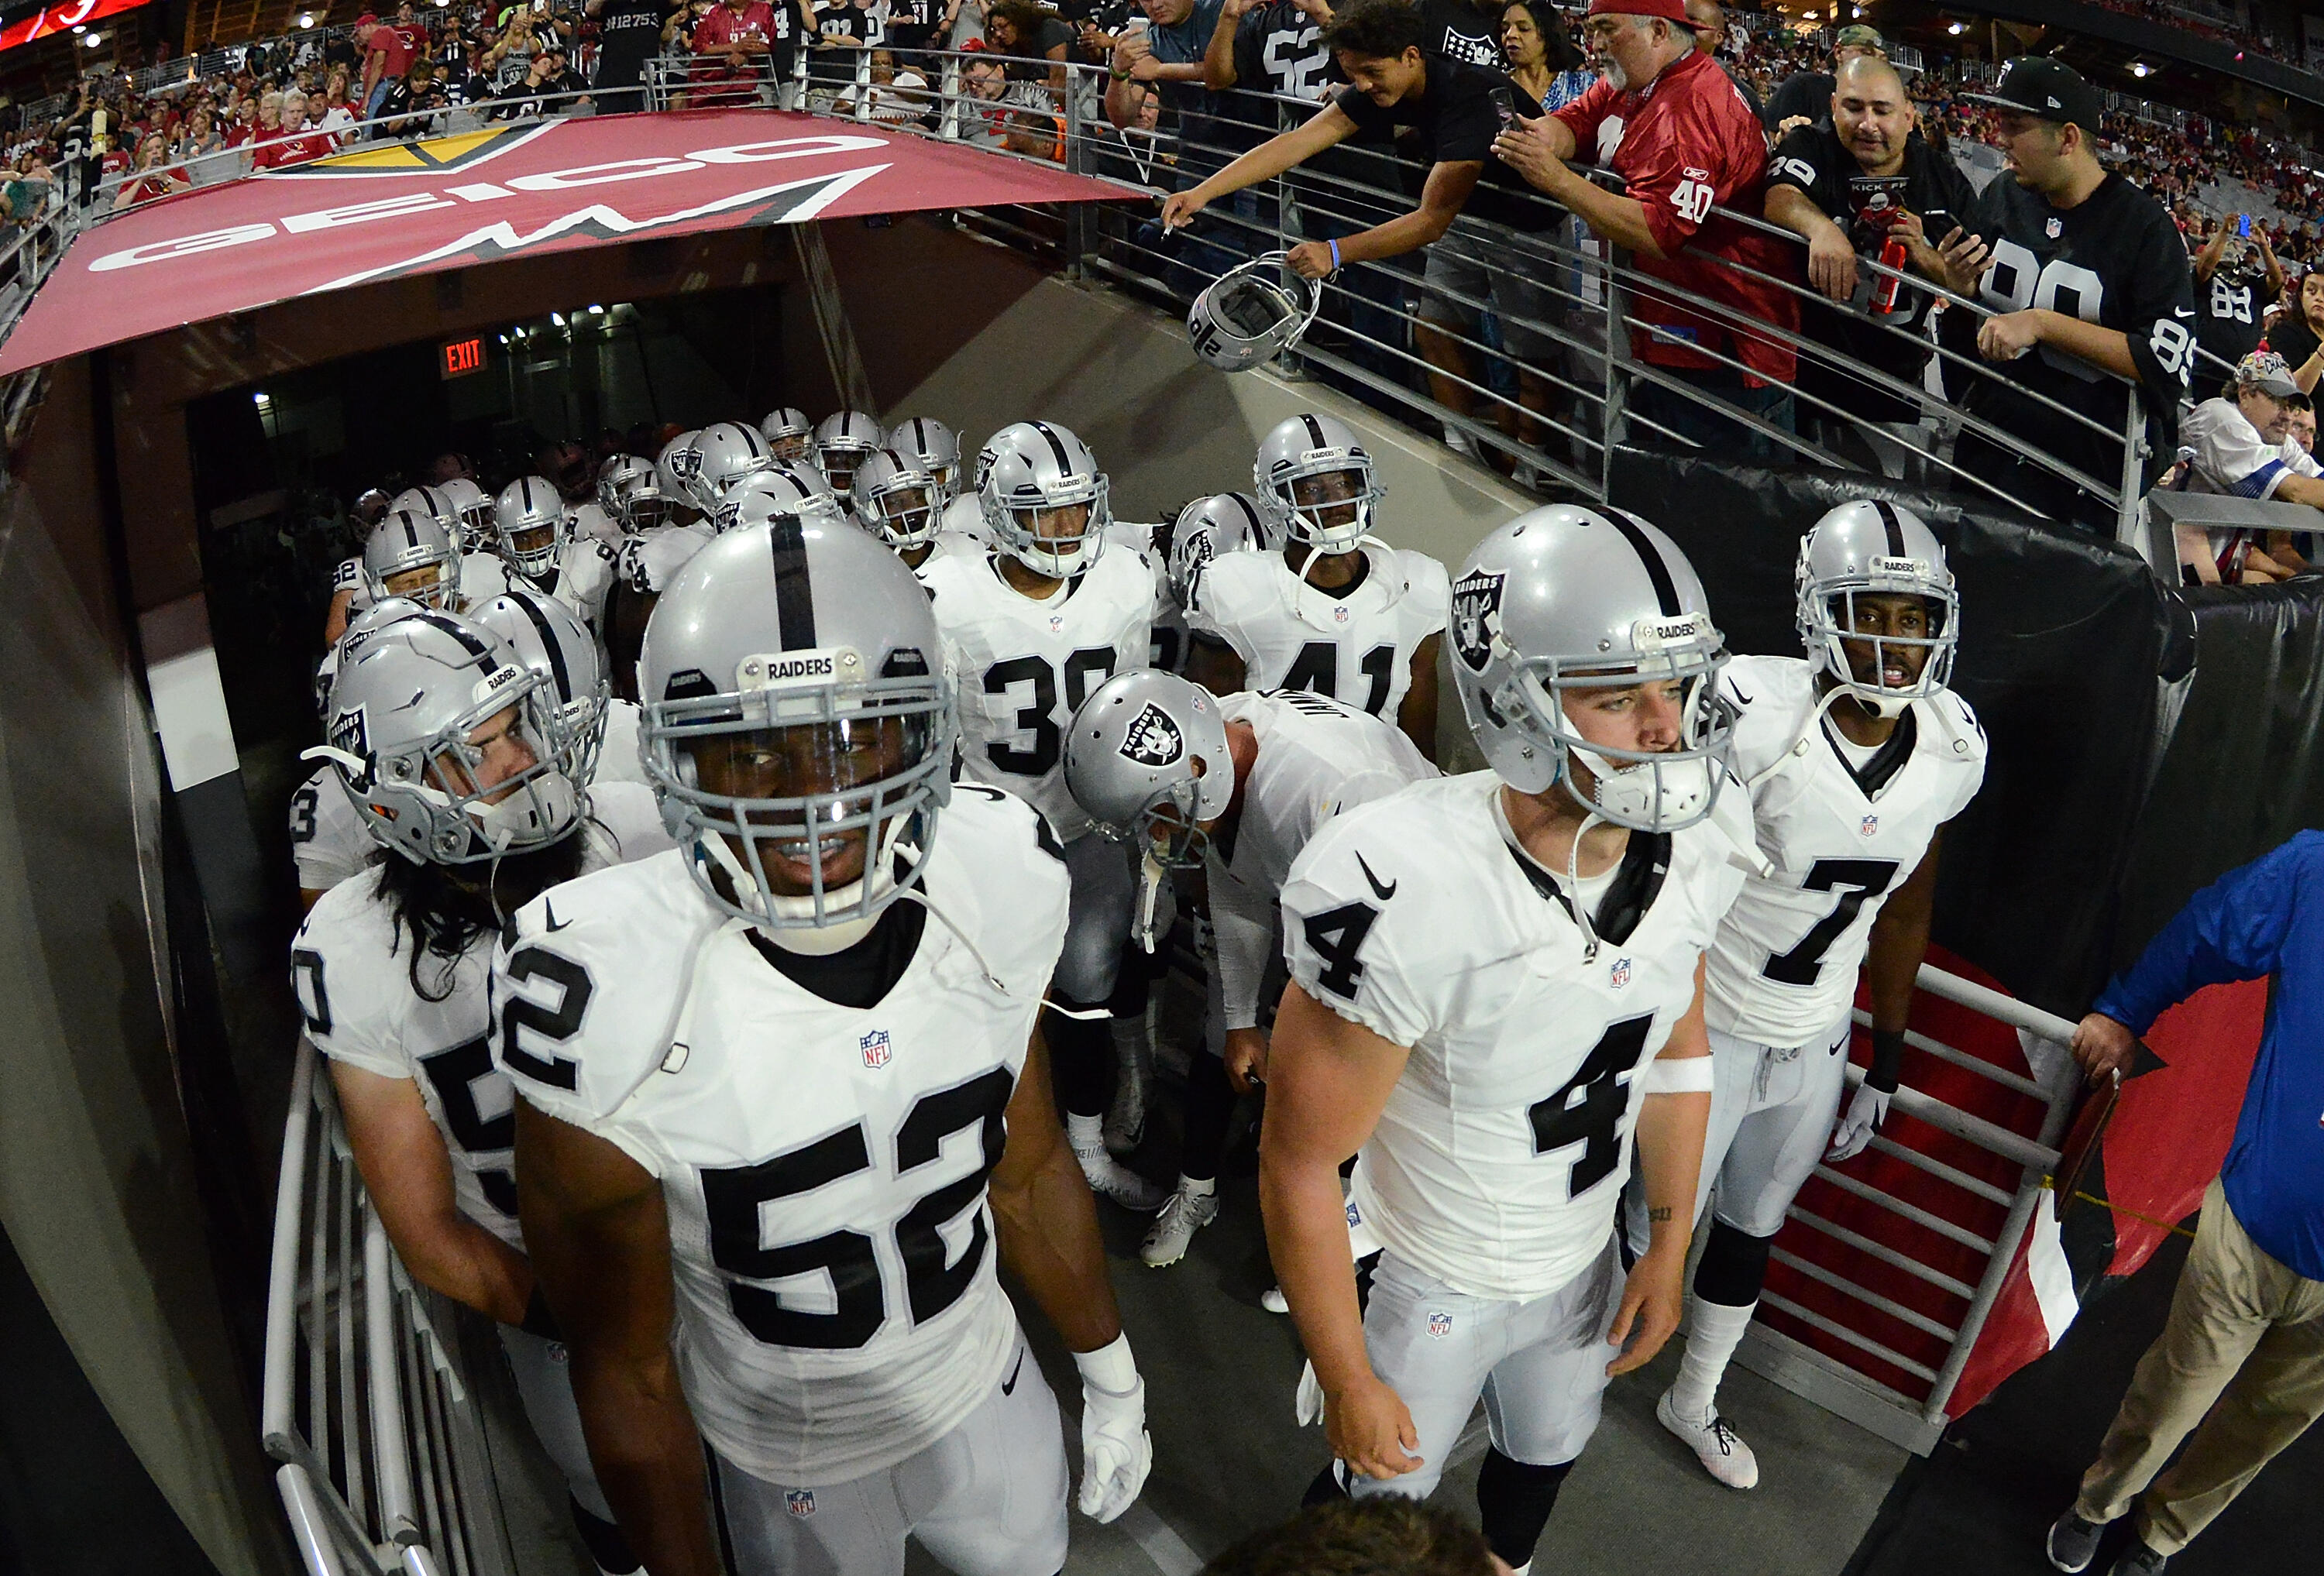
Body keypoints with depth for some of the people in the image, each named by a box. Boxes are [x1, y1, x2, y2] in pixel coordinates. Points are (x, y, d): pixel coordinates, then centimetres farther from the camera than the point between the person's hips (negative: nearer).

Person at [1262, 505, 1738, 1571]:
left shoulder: (1685, 857, -16)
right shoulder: (1409, 895, -37)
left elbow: (1676, 1053, 3)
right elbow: (1299, 1162, -26)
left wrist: (1669, 1247, 8)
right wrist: (1349, 1386, -17)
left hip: (1584, 1263, 6)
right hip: (1430, 1283, -5)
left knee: (1545, 1459, 32)